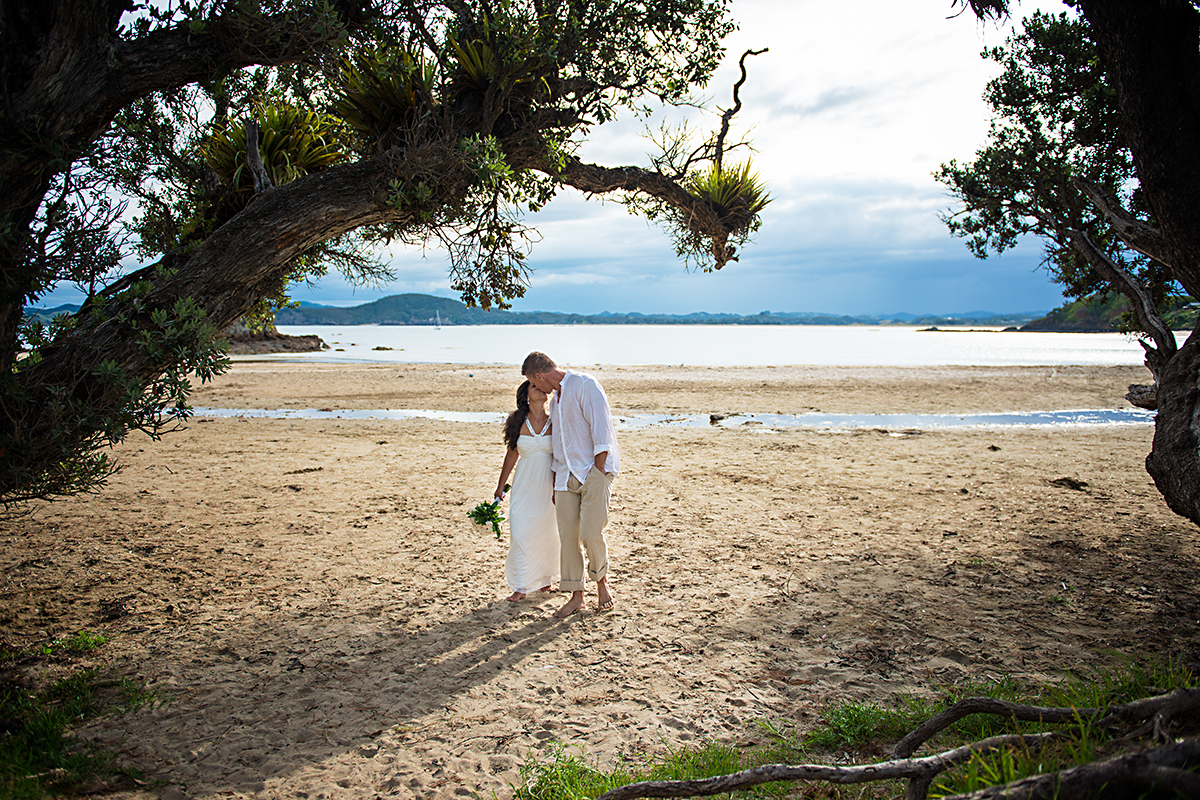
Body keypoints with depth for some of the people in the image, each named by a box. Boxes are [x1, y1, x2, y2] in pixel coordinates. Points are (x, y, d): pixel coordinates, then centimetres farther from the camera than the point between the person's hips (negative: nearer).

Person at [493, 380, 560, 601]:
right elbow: (512, 454, 6)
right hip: (524, 484, 0)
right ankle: (521, 587, 4)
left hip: (549, 483, 0)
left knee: (548, 533, 9)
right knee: (520, 535, -4)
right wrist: (501, 486, 10)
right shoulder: (518, 421, -3)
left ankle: (546, 578, 31)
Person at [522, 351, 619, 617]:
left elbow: (601, 428, -14)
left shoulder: (585, 385, -7)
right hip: (567, 475, 8)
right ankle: (576, 596, 12)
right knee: (567, 535, 2)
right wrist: (555, 484, 21)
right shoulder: (555, 400, 21)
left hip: (595, 469, -8)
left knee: (590, 533, -14)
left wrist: (599, 471, -16)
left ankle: (601, 581, 12)